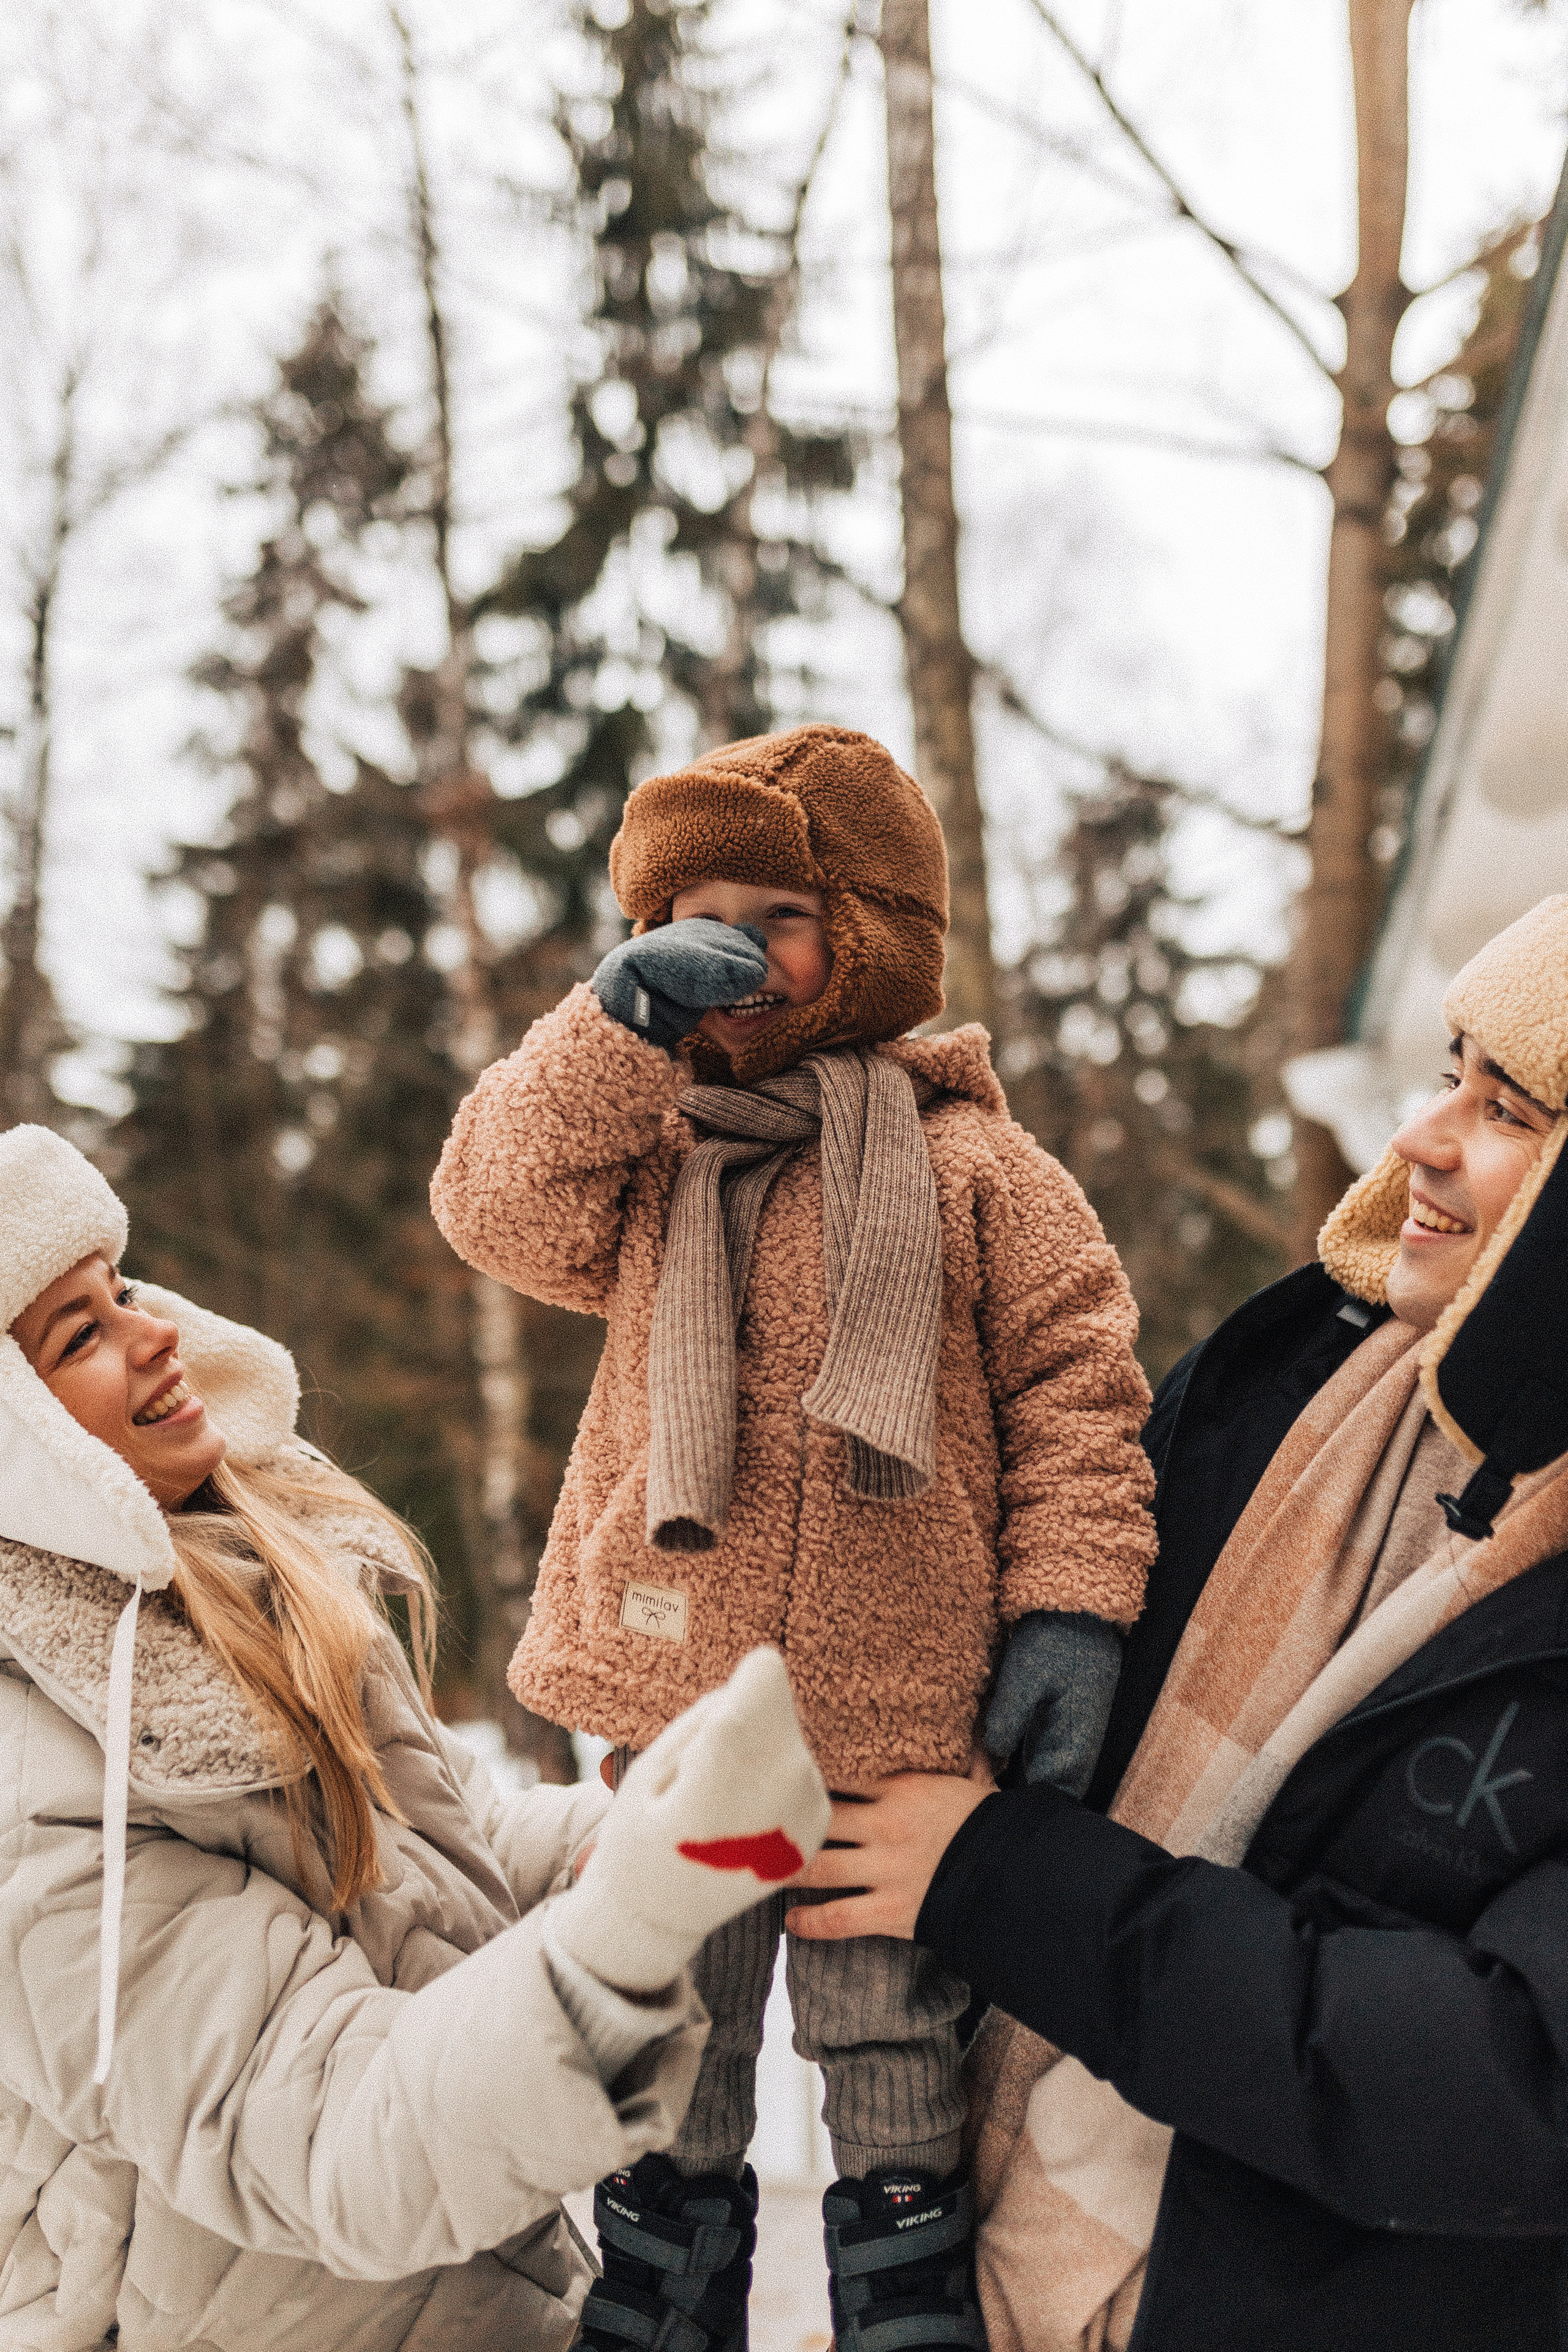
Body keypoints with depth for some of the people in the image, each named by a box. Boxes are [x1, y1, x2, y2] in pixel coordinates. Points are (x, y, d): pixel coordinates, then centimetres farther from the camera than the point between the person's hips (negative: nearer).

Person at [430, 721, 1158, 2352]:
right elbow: (494, 1200, -9)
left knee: (892, 2059, 12)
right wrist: (618, 1024, -16)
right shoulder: (643, 1150, 7)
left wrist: (1070, 1608, -10)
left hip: (899, 1721, -2)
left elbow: (1075, 1386, -2)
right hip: (671, 1693, 3)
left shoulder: (969, 1165, -1)